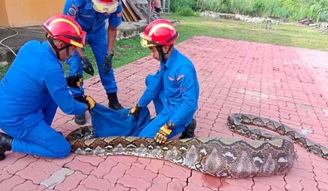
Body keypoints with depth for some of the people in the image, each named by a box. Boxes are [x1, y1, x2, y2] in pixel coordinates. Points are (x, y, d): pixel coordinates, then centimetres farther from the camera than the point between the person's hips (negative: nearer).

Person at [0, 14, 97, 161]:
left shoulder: (31, 46, -3)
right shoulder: (51, 68, -27)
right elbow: (68, 107, -18)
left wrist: (65, 81, 7)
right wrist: (86, 105, 2)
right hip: (15, 119, -8)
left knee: (56, 92, 15)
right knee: (63, 150, 0)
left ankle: (42, 131, 21)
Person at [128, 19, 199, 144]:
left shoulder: (183, 68, -30)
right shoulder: (166, 60, -3)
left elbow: (190, 103, -29)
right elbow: (155, 85, 7)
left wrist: (169, 126, -30)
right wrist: (138, 107, 12)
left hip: (178, 110, -9)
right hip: (168, 104, 9)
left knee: (145, 138, -9)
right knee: (150, 80, 17)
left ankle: (184, 127, 2)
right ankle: (162, 117, 16)